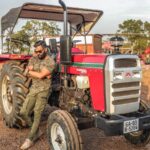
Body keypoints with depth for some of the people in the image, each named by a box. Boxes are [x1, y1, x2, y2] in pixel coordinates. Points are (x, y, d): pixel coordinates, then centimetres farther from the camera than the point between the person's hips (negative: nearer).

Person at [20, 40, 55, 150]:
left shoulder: (50, 62, -13)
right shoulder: (33, 59, 6)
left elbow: (40, 75, -22)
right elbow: (27, 73, -6)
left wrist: (31, 71, -5)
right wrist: (43, 74, -16)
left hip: (43, 91, -6)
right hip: (33, 89, 6)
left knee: (37, 115, -1)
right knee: (23, 112, 4)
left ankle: (30, 139, 13)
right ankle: (36, 131, 23)